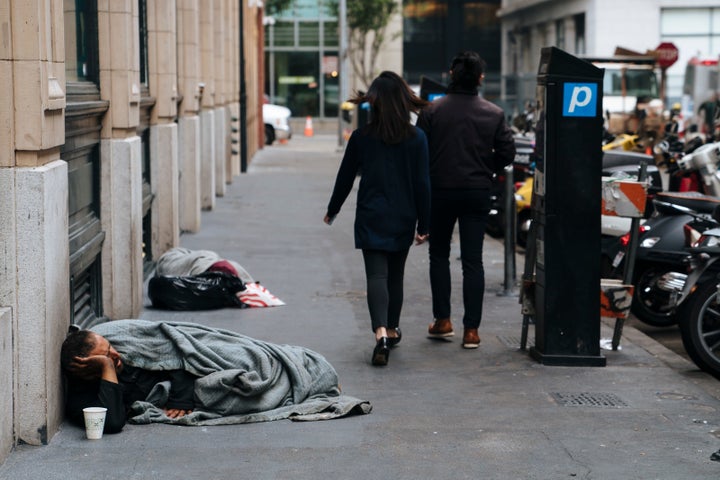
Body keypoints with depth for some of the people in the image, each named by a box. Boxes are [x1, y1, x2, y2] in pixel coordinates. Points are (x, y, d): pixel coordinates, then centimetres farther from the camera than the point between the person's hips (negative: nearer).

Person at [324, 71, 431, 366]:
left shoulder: (361, 137, -5)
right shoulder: (416, 138, -4)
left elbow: (345, 178, 3)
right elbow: (423, 184, -4)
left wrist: (333, 210, 18)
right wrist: (423, 224, 2)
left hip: (371, 219, -1)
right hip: (403, 219, 1)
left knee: (376, 275, -6)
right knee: (396, 275, 17)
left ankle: (381, 332, -26)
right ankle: (392, 330, 29)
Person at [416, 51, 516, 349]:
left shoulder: (432, 111, -7)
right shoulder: (494, 114, -3)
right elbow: (507, 153, -3)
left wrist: (424, 185, 8)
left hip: (440, 190, -1)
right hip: (478, 192, 1)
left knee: (439, 254, 16)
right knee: (473, 260, 4)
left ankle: (442, 319, 13)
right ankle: (471, 329, 1)